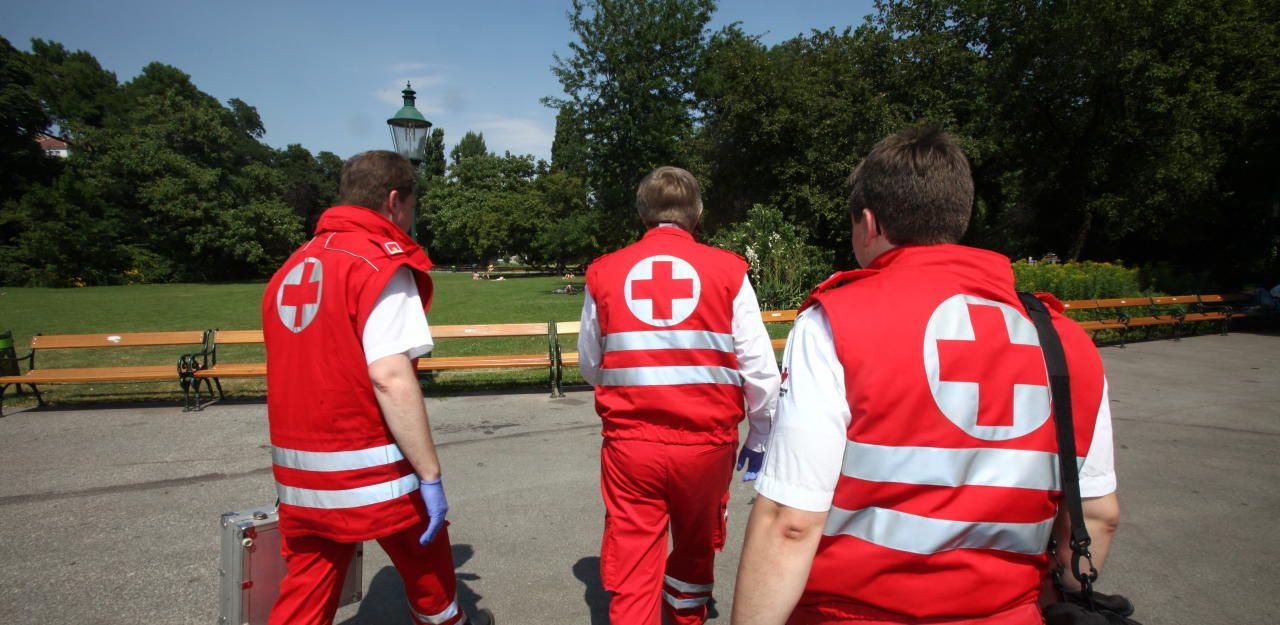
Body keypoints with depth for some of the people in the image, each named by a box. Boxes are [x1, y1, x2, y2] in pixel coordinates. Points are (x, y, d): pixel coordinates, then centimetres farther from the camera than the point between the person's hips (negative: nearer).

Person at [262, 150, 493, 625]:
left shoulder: (292, 268, 11)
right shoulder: (380, 264, -13)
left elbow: (299, 372, 15)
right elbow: (390, 377, -23)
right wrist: (430, 474, -19)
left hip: (298, 474, 7)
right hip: (370, 473, -7)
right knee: (429, 570, 17)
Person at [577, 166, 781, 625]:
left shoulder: (604, 273, 0)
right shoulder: (727, 271, -5)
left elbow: (589, 366, 10)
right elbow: (759, 366, -6)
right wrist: (761, 436, 9)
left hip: (629, 443, 0)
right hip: (707, 441, 1)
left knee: (631, 560, 11)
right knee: (697, 544, 25)